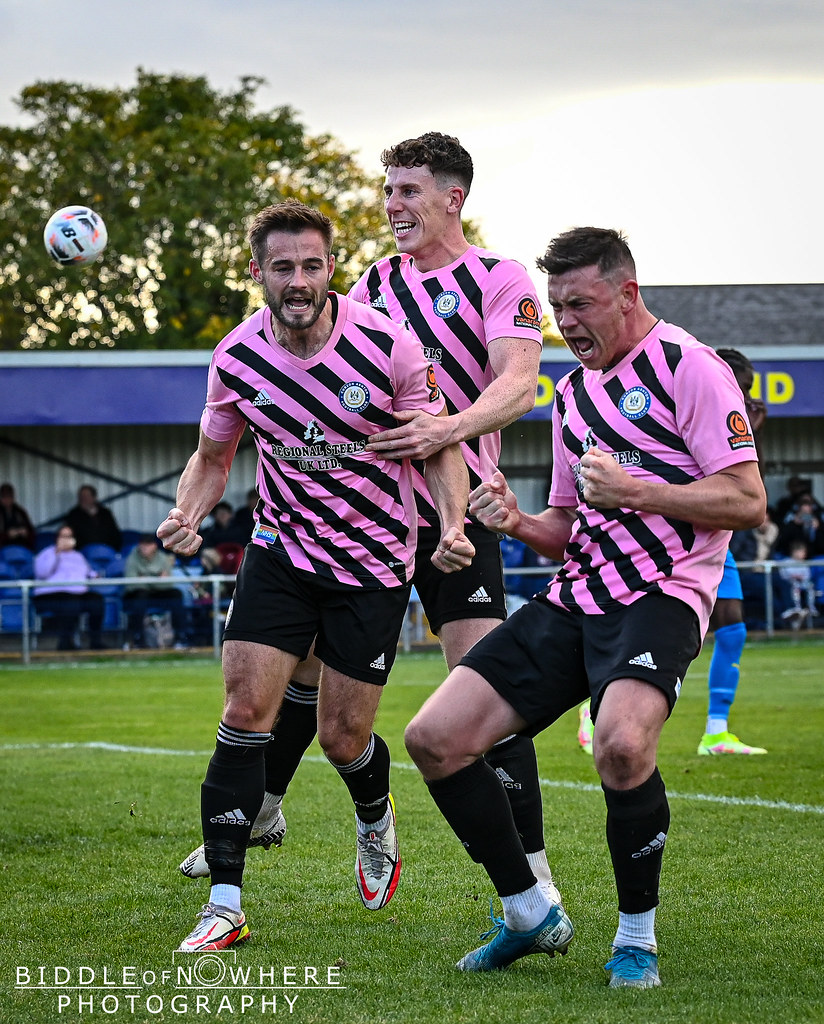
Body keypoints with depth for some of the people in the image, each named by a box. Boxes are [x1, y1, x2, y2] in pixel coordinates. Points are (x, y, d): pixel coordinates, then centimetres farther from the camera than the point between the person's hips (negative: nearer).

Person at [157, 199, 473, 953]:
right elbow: (213, 455, 8)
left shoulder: (388, 346, -17)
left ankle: (376, 827, 40)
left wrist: (453, 526, -23)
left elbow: (441, 449, -5)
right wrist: (186, 514, -12)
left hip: (375, 564, -2)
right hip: (282, 551, 2)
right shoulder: (237, 360, -9)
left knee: (342, 737, 2)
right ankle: (225, 906, -8)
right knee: (247, 710, -12)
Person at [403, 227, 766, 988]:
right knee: (435, 739, -5)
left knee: (622, 744, -36)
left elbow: (747, 501, -11)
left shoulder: (688, 366, -4)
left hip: (660, 596, -8)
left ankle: (638, 937, -13)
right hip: (575, 599, 8)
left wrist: (633, 491, -17)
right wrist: (521, 523, 5)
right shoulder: (573, 390, 20)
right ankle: (530, 916, 10)